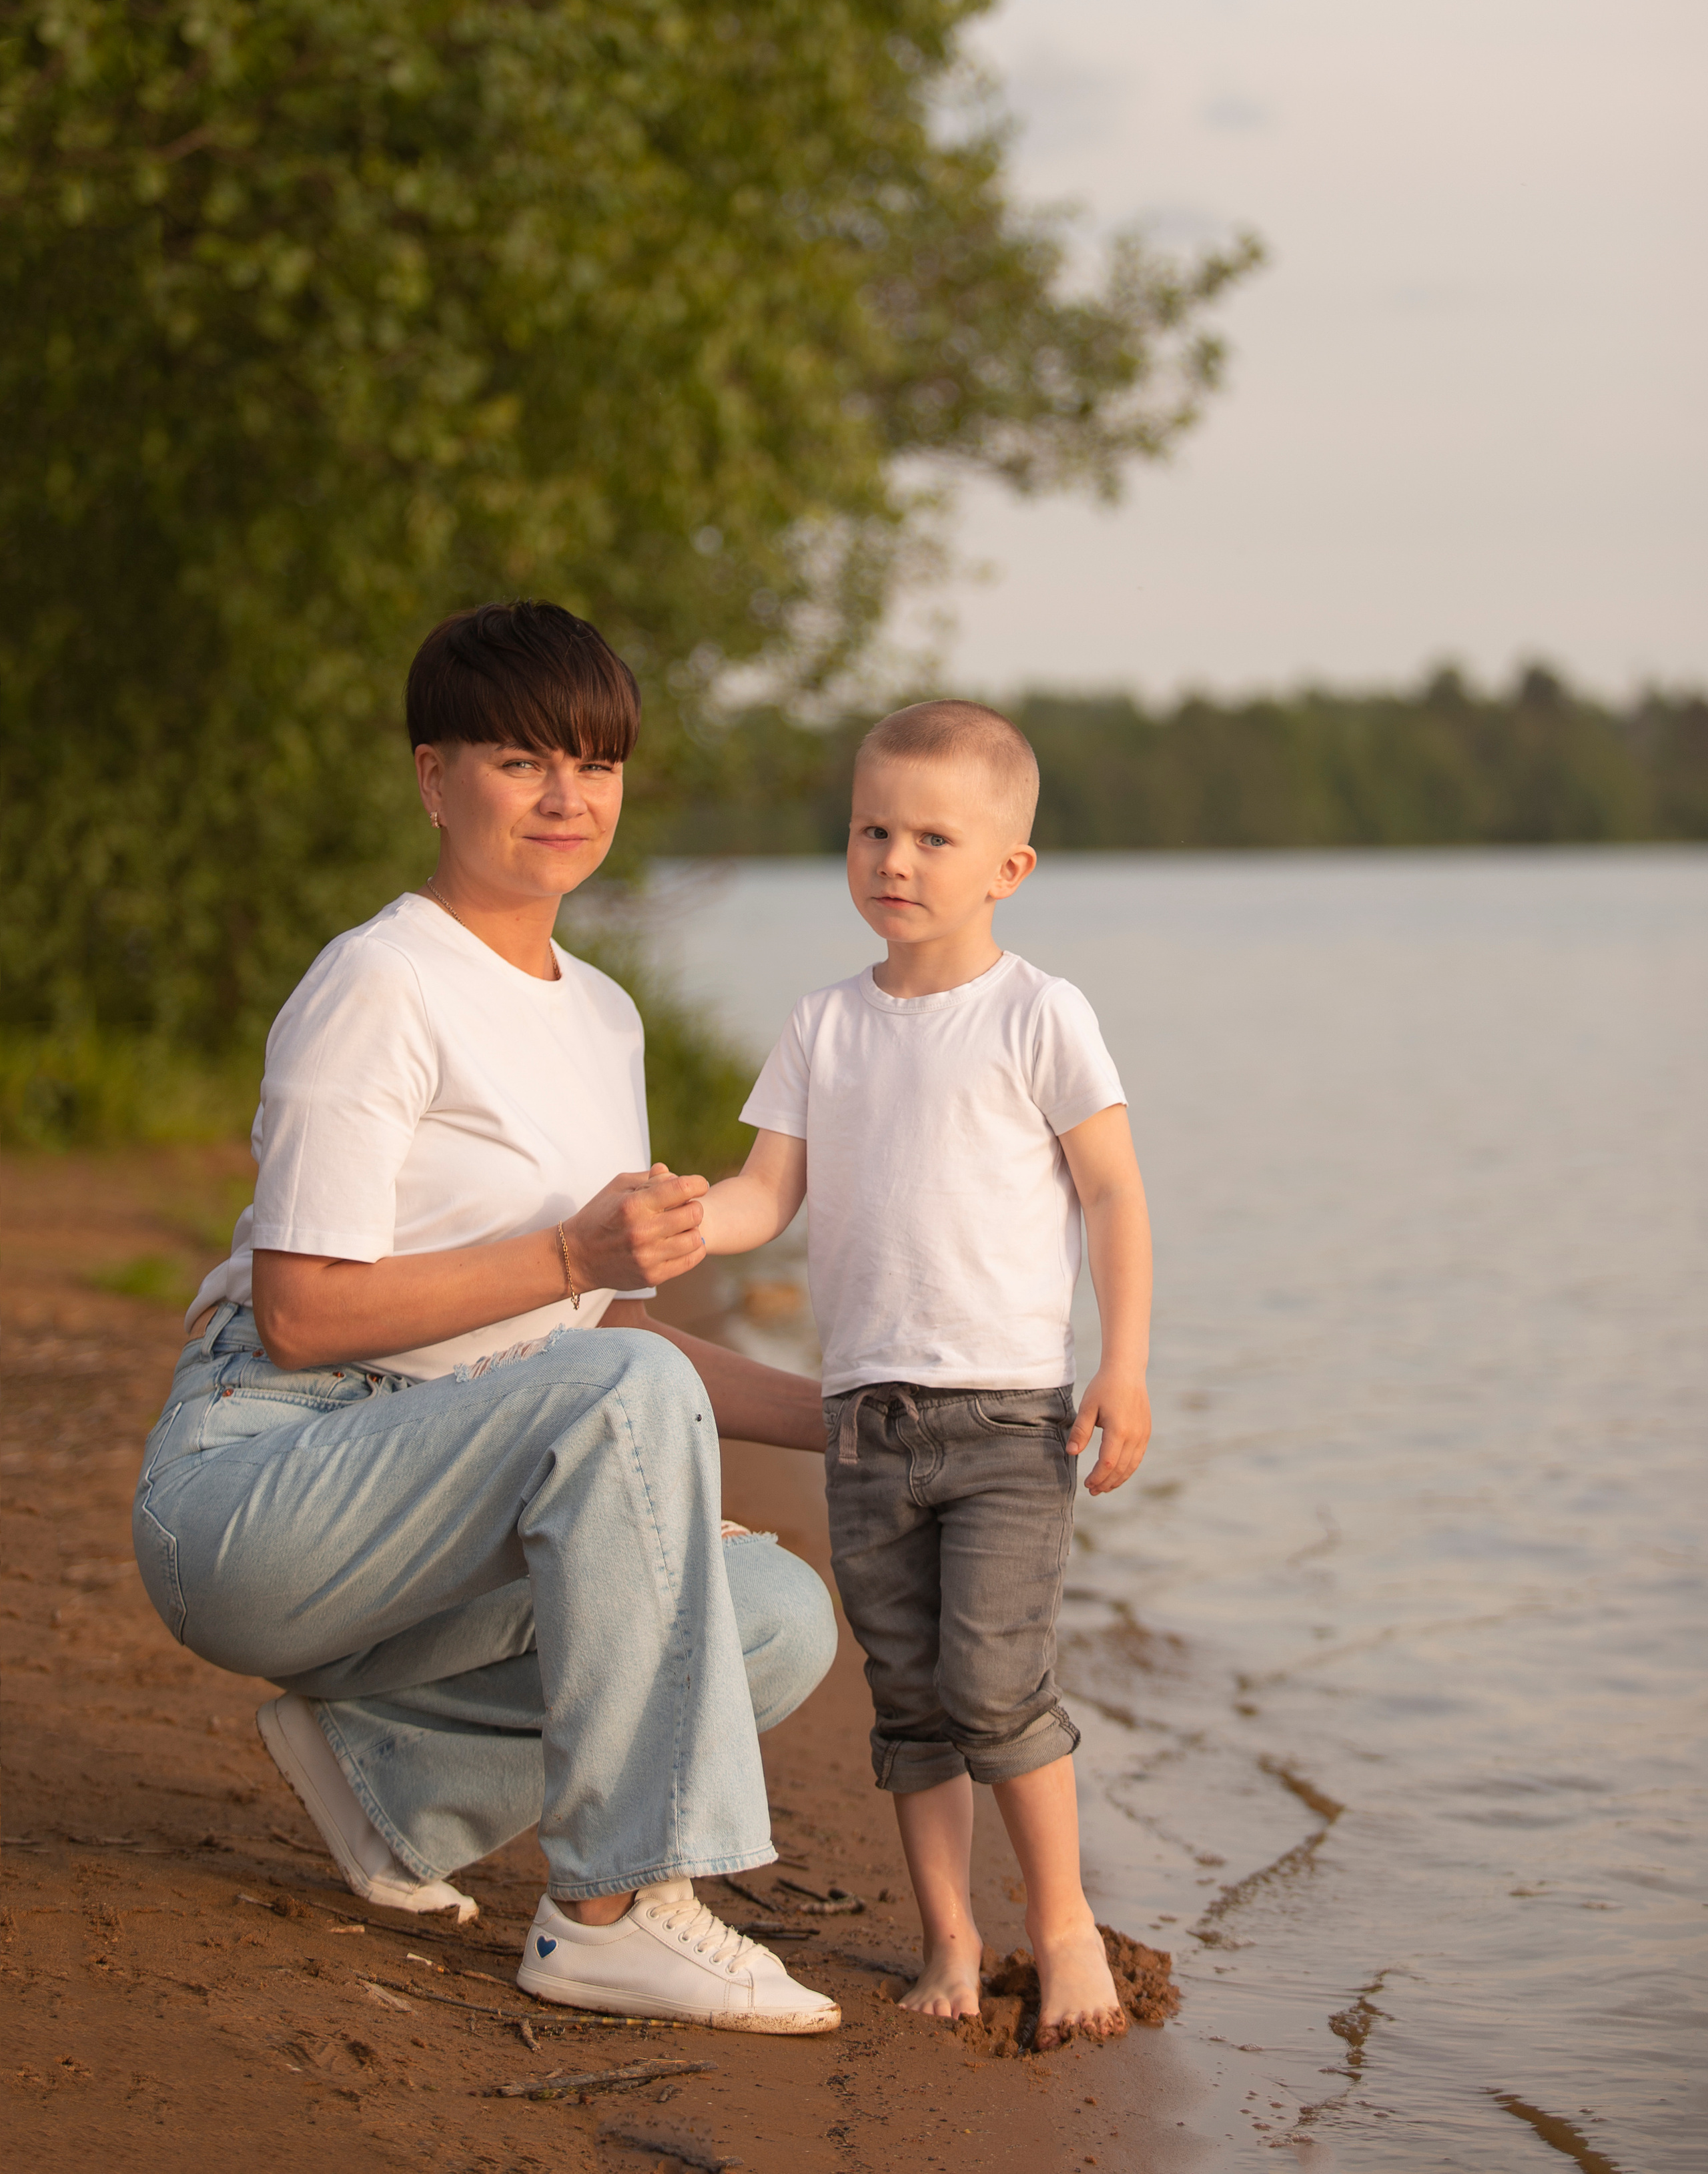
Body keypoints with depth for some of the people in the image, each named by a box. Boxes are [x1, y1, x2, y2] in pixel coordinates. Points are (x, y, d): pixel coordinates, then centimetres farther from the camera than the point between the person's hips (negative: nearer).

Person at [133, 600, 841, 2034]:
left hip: (422, 1510, 8)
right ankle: (611, 1910, -29)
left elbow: (611, 1324, 18)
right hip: (249, 1494, -8)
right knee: (625, 1389, -32)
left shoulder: (600, 1016, 15)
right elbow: (301, 1315, -17)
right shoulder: (381, 985, -11)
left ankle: (383, 1761, 7)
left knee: (784, 1623, -12)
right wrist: (572, 1255, -20)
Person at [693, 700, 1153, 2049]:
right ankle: (951, 1938, 18)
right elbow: (768, 1193, 6)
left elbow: (1115, 1193, -2)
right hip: (867, 1415, 5)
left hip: (1010, 1408, -4)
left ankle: (1064, 1920, 7)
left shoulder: (1035, 1016, -3)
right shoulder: (826, 1028, 10)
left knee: (995, 1681, -11)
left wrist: (1125, 1368, -9)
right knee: (909, 1698, 7)